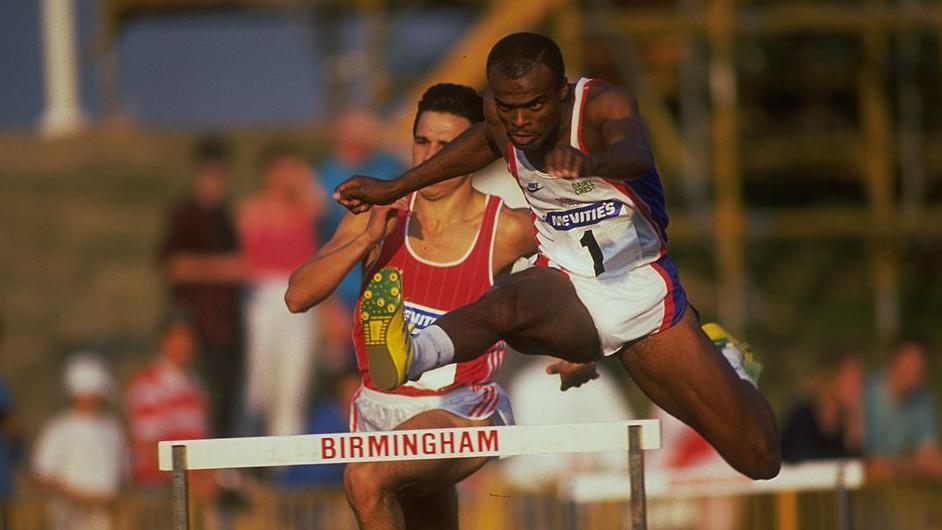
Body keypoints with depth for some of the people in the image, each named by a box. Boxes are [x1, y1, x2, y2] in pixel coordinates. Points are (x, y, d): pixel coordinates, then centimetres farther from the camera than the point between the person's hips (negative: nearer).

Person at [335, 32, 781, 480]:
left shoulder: (606, 105, -21)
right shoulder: (498, 112, -8)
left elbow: (636, 154, -46)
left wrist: (593, 162, -70)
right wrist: (394, 188, 23)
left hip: (644, 291, -1)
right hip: (566, 289, 1)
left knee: (760, 459, 4)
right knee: (512, 300, -39)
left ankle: (722, 359, 36)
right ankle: (409, 357, -68)